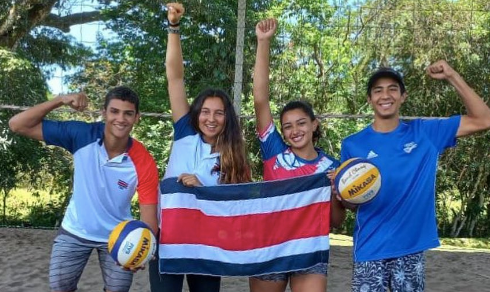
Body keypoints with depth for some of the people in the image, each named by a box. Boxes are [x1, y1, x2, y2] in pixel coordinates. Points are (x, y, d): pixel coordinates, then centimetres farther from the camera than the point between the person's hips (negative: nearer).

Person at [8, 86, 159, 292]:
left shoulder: (144, 163, -24)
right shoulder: (81, 135, -20)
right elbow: (18, 125, -18)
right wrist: (60, 100, -30)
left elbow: (149, 217, -23)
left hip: (116, 236, -1)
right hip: (75, 232, 1)